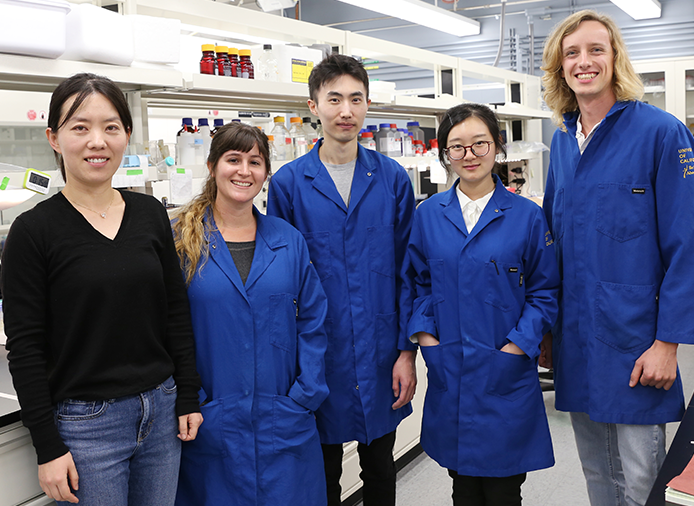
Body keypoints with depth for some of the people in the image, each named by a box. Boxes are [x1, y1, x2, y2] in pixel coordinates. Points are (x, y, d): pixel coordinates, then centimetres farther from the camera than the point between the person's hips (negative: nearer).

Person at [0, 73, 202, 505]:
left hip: (161, 409, 4)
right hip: (86, 424, -4)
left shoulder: (151, 213, 3)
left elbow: (176, 310, 8)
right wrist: (47, 447, -10)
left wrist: (188, 398, 6)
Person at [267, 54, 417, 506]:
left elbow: (408, 272, 1)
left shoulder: (393, 179, 0)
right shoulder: (289, 183, -4)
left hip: (382, 358, 2)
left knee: (381, 469, 19)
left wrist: (407, 350, -3)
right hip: (320, 359, -1)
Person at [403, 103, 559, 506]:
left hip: (506, 372, -2)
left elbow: (545, 292, 0)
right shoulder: (428, 214, 4)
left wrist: (519, 344, -11)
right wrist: (424, 332, -2)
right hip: (449, 373, 2)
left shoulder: (527, 216, -3)